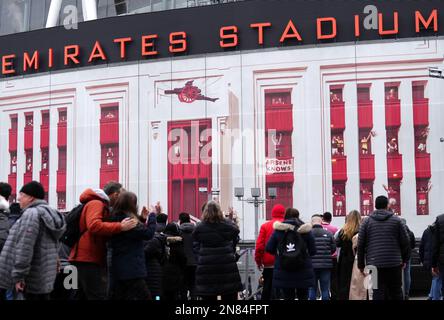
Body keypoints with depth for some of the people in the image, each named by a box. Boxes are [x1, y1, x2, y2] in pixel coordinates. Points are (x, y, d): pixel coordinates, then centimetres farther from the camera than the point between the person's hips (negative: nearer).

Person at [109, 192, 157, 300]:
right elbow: (148, 233, -18)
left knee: (119, 296, 10)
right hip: (132, 269, -9)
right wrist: (152, 215, -6)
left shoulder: (115, 219, 12)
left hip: (118, 269, 9)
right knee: (144, 297, -5)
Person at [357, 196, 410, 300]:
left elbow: (360, 245, 6)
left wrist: (361, 264, 12)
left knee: (378, 293, 0)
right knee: (396, 293, 8)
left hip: (374, 264, 0)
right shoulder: (396, 220, 5)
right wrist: (405, 259, 15)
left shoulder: (367, 222, 6)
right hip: (394, 263, 0)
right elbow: (405, 242, 4)